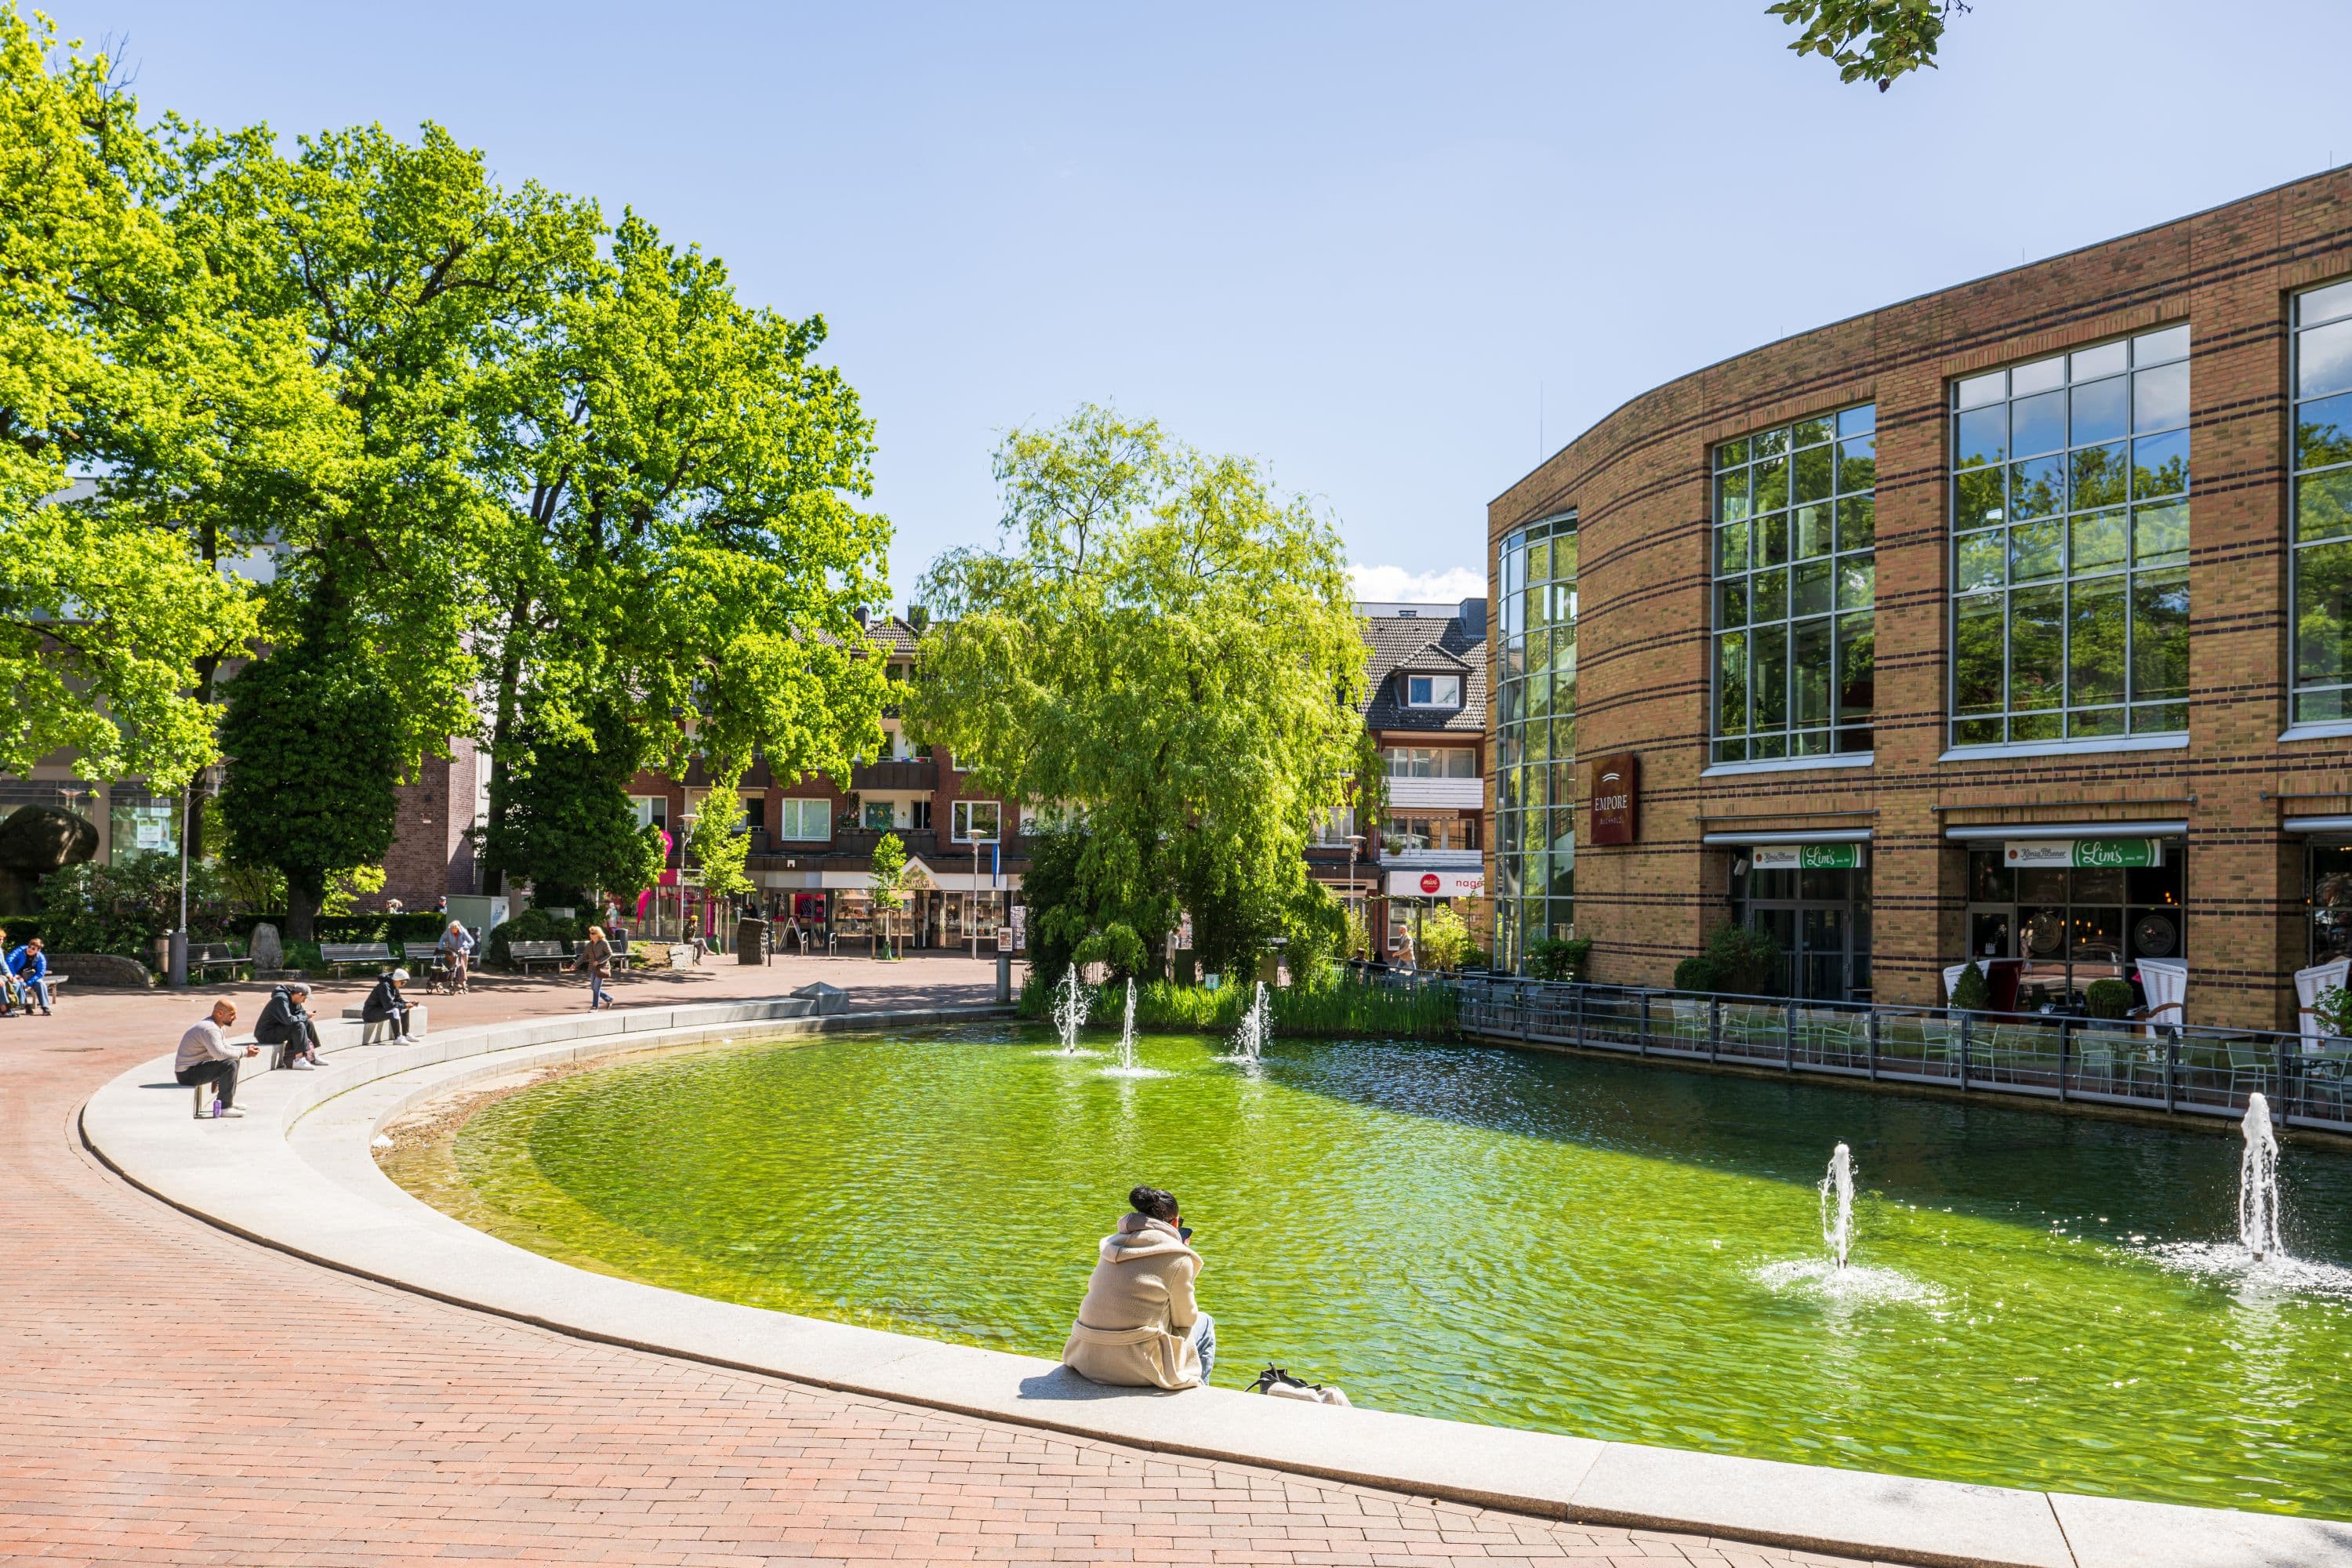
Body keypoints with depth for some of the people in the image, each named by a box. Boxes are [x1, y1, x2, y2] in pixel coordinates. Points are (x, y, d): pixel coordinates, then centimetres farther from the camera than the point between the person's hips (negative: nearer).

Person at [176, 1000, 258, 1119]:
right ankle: (224, 1107, -21)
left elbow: (225, 1047, 20)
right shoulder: (210, 1029, -23)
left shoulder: (220, 1027, 10)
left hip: (195, 1066, 11)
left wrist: (246, 1049, 4)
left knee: (234, 1060, 19)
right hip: (187, 1073, -11)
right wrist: (244, 1053, -22)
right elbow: (220, 1054, -34)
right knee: (229, 1065, -26)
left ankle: (230, 1101, 22)